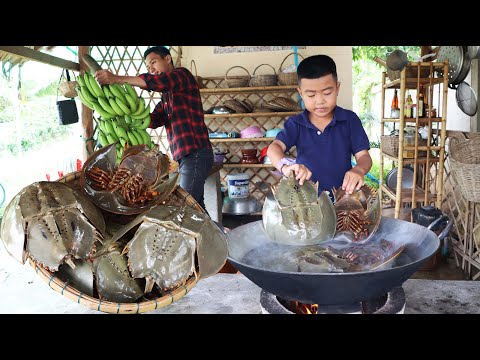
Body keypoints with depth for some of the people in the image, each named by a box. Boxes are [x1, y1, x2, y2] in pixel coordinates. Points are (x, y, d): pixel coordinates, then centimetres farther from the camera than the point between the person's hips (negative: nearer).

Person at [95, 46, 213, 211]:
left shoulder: (183, 74, -1)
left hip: (195, 154, -9)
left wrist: (116, 79, -24)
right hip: (186, 156, 9)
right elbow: (153, 120, 8)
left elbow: (158, 81, -22)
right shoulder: (166, 99, 24)